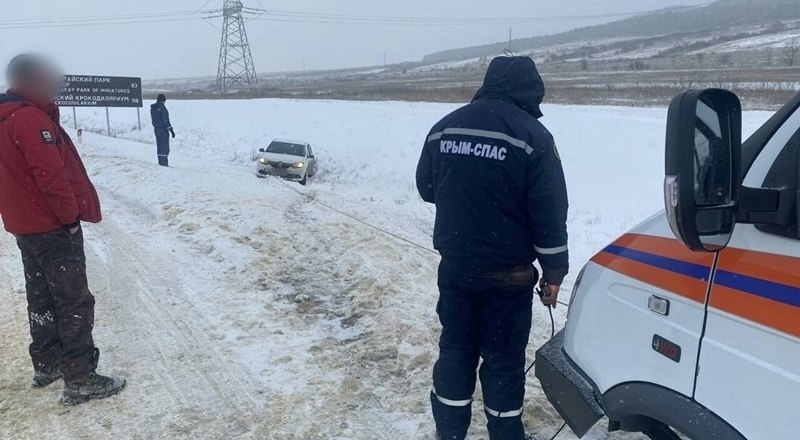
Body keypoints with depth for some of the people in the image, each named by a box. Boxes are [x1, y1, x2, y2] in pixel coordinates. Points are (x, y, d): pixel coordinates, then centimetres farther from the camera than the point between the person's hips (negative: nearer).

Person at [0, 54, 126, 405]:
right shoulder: (30, 117, -19)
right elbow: (52, 174, -25)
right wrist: (71, 216, -15)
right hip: (52, 225, -10)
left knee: (42, 296, 18)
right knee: (74, 301, -5)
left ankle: (47, 364, 29)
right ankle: (80, 380, -1)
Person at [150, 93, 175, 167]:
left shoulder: (152, 108, 8)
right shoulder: (162, 108, -16)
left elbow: (154, 119, 16)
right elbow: (166, 120, -18)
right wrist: (171, 130, -14)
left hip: (156, 129, 8)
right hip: (163, 130, -8)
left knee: (160, 147, 14)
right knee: (165, 147, -4)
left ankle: (160, 163, 18)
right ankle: (164, 163, -6)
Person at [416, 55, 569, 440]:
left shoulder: (444, 127, 3)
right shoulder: (532, 136, -12)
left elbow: (426, 189, 15)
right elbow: (550, 214, -11)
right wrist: (554, 271, -1)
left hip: (454, 265, 4)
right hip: (508, 272, -4)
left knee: (455, 348, 16)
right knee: (504, 358, 9)